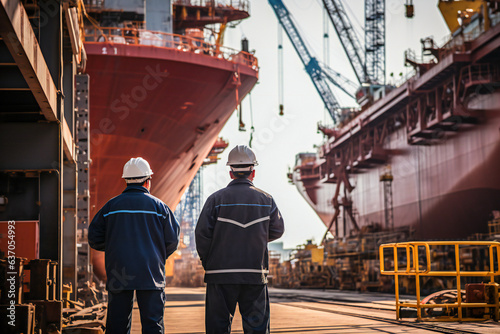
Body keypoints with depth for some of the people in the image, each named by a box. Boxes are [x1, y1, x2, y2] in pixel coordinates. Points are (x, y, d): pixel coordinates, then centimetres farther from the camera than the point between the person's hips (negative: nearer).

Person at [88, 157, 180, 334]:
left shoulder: (111, 206, 5)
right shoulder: (158, 206, 2)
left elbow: (94, 238, 6)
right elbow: (172, 240, 2)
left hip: (118, 275, 1)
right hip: (151, 275, -1)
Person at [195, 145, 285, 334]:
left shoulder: (216, 199, -3)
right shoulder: (266, 200, 3)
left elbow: (202, 233, -8)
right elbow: (277, 231, 12)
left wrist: (207, 262, 5)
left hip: (221, 274, -1)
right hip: (255, 275, 1)